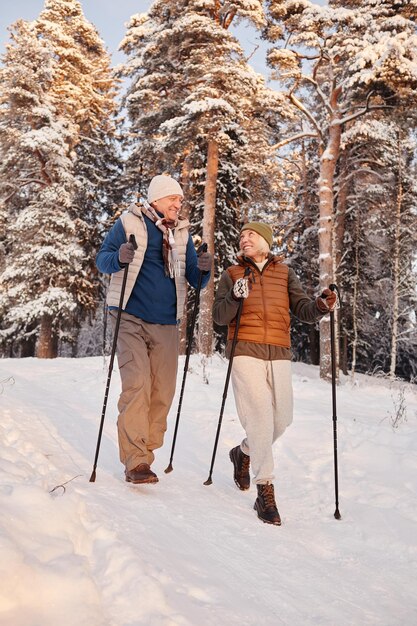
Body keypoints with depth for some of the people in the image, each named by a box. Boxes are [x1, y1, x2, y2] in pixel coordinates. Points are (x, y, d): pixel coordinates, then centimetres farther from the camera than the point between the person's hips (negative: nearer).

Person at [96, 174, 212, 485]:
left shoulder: (182, 232, 14)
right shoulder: (129, 222, 3)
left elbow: (195, 280, 14)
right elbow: (102, 258, 2)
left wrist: (203, 270, -9)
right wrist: (119, 257, -21)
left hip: (166, 324, 5)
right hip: (131, 319, -4)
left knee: (163, 391, 3)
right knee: (137, 384, -17)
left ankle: (145, 450, 18)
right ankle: (136, 460, -15)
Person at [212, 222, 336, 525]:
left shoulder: (285, 273, 14)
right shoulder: (232, 274, 11)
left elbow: (302, 309, 6)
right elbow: (220, 316, 2)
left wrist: (321, 305, -15)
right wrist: (235, 298, -17)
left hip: (279, 354, 3)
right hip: (246, 352, -3)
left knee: (281, 420, 7)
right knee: (261, 418, -13)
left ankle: (244, 453, 36)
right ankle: (265, 492, -5)